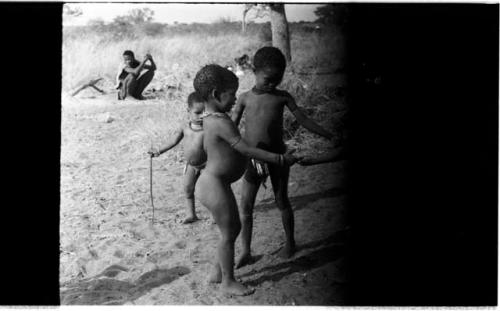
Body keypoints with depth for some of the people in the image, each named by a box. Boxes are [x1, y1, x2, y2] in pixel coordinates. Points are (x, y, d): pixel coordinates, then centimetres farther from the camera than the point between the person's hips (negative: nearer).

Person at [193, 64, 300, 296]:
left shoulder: (210, 118, 8)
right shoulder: (221, 122, -23)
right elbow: (245, 149, -26)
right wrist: (280, 159, -23)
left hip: (211, 182, 10)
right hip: (215, 186, -10)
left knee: (233, 228, 20)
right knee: (228, 234, 3)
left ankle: (217, 272, 33)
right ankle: (228, 281, 18)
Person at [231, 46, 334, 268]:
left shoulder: (282, 97, 2)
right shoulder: (245, 98, 3)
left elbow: (303, 120, 3)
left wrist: (330, 136, -1)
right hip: (252, 158, 1)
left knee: (282, 201, 12)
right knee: (245, 206, -1)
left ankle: (290, 242, 30)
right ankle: (245, 252, 8)